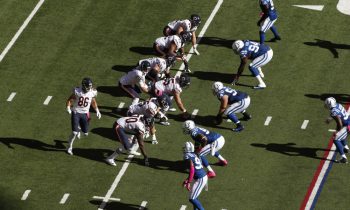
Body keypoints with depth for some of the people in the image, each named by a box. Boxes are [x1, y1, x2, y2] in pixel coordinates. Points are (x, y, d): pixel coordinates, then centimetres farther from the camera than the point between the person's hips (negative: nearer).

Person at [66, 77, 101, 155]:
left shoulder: (92, 92, -7)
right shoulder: (77, 91, -15)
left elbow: (93, 102, 12)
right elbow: (69, 100, -8)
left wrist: (97, 111, 2)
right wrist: (68, 108, -25)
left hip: (85, 114, 3)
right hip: (76, 113, -3)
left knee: (86, 133, 7)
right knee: (74, 133, -9)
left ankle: (78, 129, 42)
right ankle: (69, 147, 14)